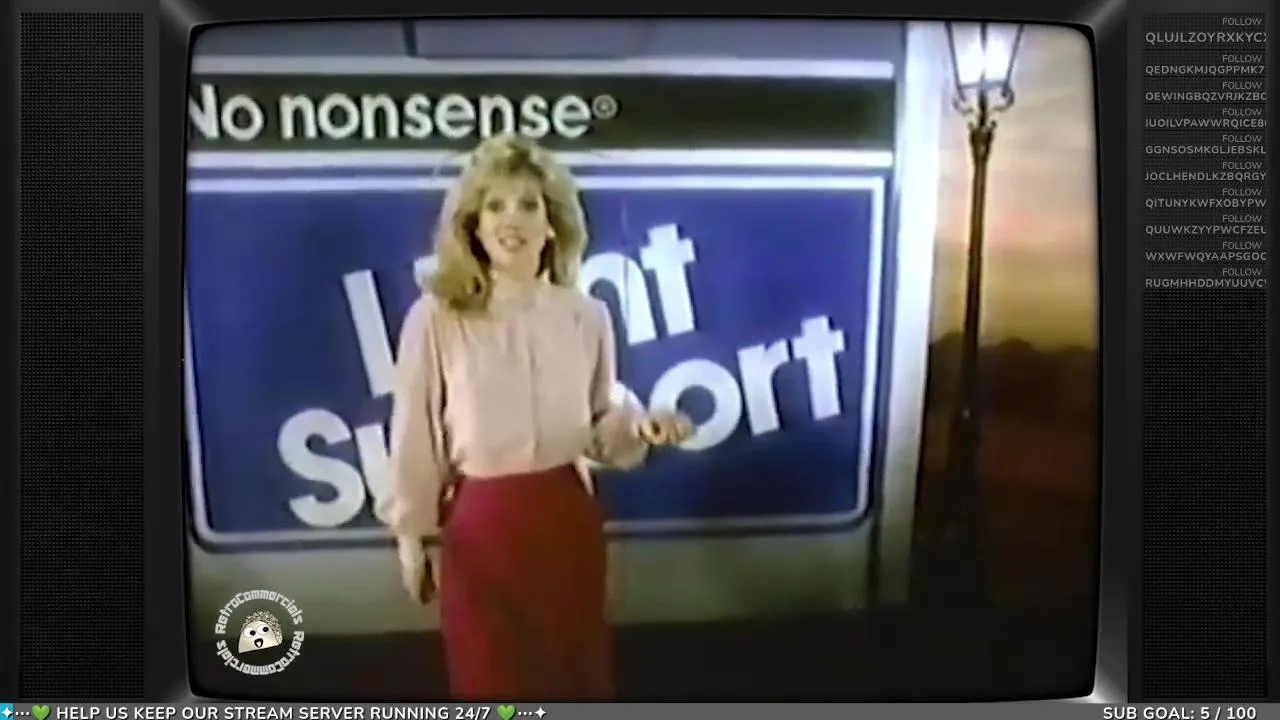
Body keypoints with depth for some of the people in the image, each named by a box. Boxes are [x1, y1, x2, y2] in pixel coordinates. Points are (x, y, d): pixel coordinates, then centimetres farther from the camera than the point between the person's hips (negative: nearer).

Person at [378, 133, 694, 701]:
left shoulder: (587, 317, -2)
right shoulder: (436, 319, -13)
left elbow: (596, 430, 6)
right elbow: (415, 435, -6)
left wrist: (638, 427, -15)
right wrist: (411, 534, 0)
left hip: (567, 520, 3)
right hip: (480, 527, -3)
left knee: (575, 673, 17)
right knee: (491, 680, 11)